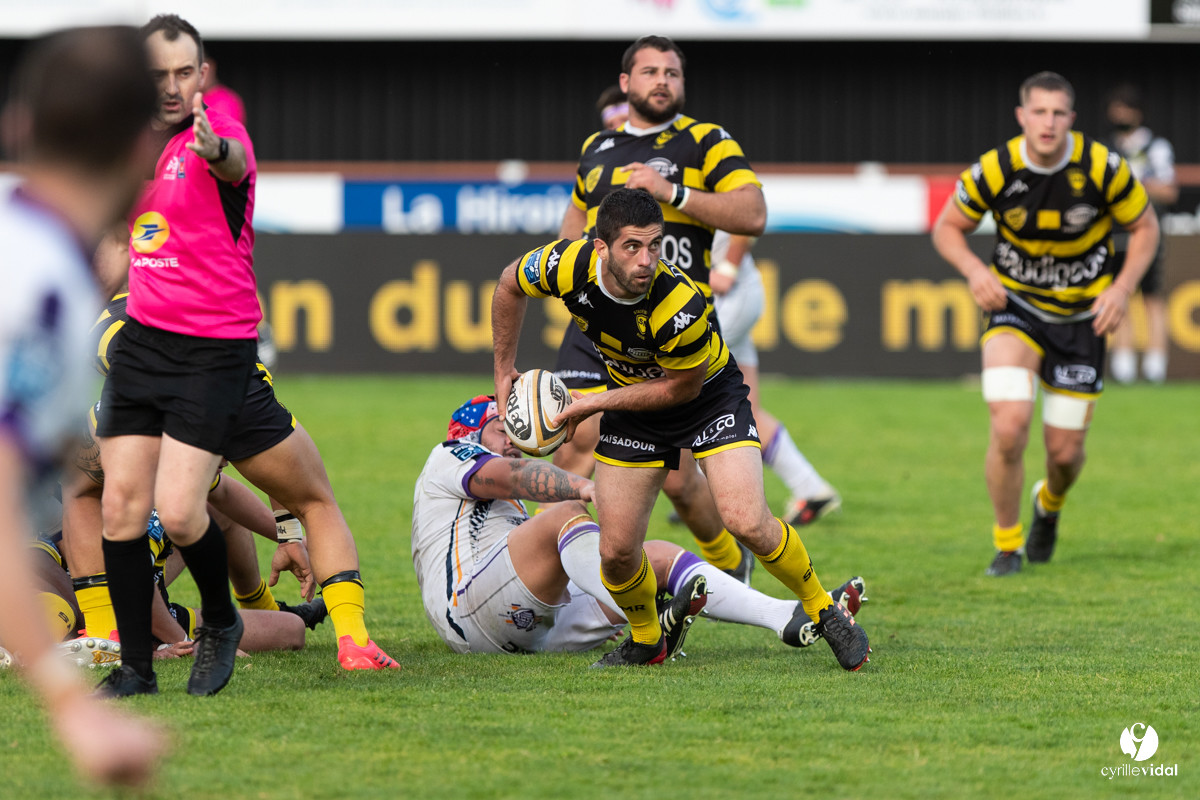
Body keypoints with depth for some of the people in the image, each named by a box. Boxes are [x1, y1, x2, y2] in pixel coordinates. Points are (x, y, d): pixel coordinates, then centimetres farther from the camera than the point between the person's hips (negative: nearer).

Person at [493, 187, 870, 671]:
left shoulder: (681, 307, -37)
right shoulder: (568, 266, -26)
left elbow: (682, 386, -19)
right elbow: (510, 285, -3)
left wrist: (597, 403, -18)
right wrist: (504, 372, 2)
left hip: (709, 397, -4)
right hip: (632, 408, 4)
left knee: (746, 522, -22)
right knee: (616, 551, -4)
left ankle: (824, 612, 2)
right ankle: (645, 640, 26)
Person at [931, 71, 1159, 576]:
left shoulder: (1102, 168, -17)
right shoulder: (994, 171, -16)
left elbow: (1145, 227, -1)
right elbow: (947, 227, 0)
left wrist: (1122, 288, -15)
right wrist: (973, 269, -19)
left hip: (1081, 314, 1)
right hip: (1015, 306, -1)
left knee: (1066, 450, 4)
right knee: (1009, 425, -22)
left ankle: (1049, 505, 43)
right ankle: (1007, 544, -1)